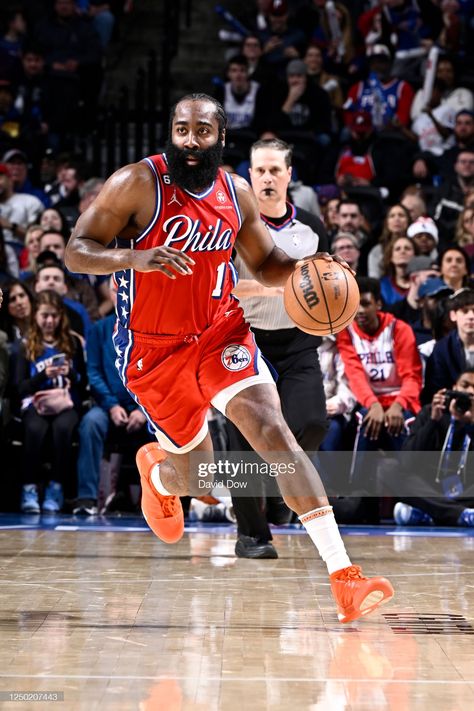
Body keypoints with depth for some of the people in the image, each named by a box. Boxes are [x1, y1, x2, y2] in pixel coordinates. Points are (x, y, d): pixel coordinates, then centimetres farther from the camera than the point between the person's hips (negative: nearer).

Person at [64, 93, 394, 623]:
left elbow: (264, 264, 14)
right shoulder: (138, 183, -14)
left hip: (221, 332, 2)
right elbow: (75, 252, -15)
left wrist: (301, 269, -10)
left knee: (273, 430, -19)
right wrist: (135, 258, -35)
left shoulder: (236, 193, 0)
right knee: (197, 476, 7)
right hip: (153, 348, -2)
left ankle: (343, 578, -24)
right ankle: (155, 469, 50)